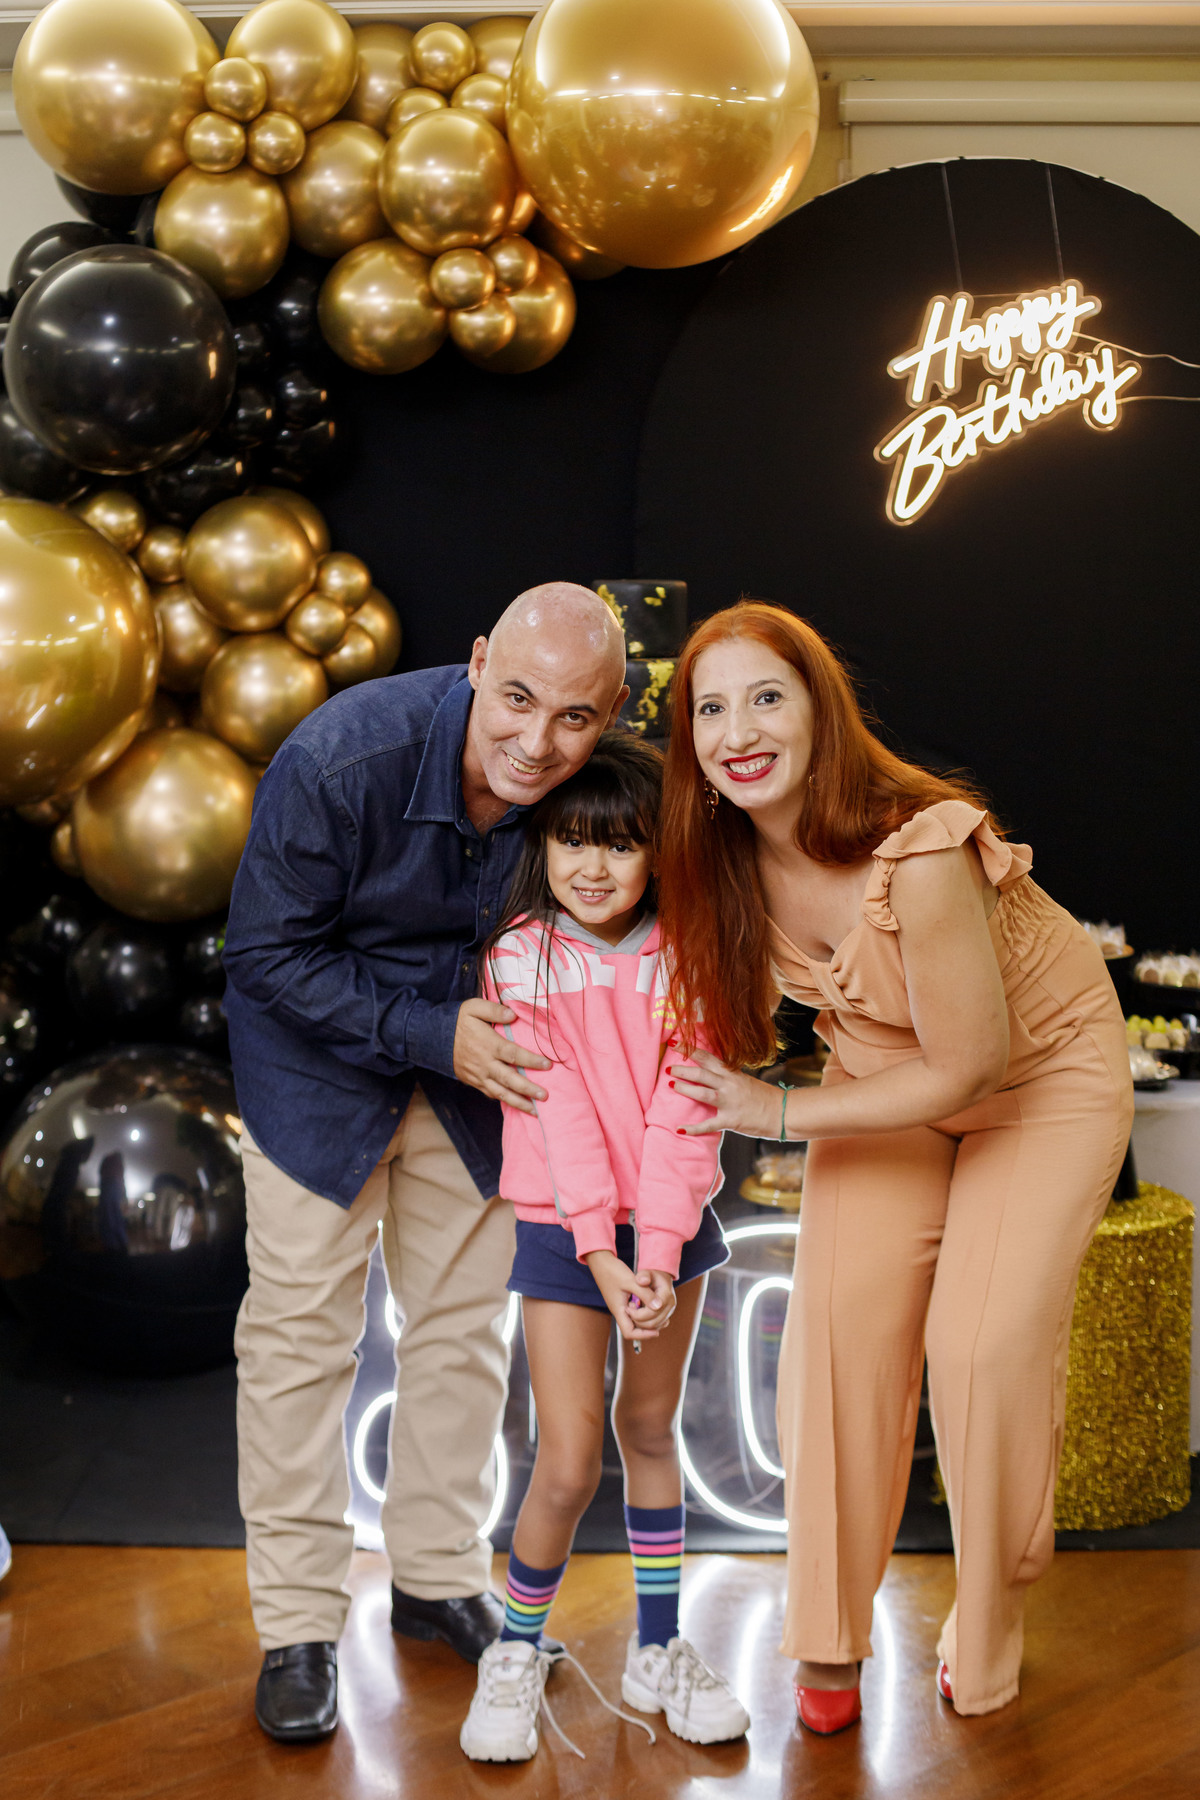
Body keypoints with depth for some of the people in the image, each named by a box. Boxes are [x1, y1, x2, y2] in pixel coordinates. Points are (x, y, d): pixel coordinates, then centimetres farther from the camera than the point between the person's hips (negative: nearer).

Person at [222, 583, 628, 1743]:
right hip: (319, 1053, -3)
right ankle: (297, 1625, 12)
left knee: (465, 1319, 12)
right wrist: (427, 1032, -28)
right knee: (300, 1327, -2)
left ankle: (439, 1577, 30)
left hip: (476, 1051, 4)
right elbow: (267, 954, -23)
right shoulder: (340, 758, -32)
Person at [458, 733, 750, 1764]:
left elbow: (683, 1113, -9)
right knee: (569, 1465, -5)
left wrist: (661, 1252, -18)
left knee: (651, 1428, 15)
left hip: (670, 1220, 3)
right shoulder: (522, 959, -9)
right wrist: (602, 1256, -20)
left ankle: (659, 1651, 28)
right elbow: (559, 1113, -14)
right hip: (564, 1226, -2)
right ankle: (517, 1655, 18)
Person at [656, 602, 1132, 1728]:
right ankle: (831, 1637, 10)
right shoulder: (727, 855, -18)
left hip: (1046, 1066, -5)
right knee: (842, 1320, -7)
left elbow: (969, 1064, -27)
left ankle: (991, 1628, 15)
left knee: (985, 1347, -12)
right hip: (888, 1068, 5)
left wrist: (780, 1113, -20)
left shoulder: (920, 851, -37)